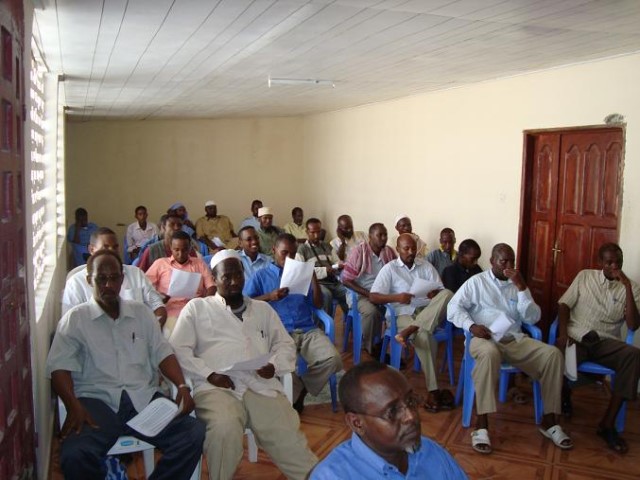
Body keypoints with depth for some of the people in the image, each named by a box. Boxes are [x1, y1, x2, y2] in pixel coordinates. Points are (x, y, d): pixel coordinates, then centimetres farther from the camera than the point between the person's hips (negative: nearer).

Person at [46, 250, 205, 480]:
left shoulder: (142, 313, 17)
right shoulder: (74, 318, 7)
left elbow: (162, 353, 12)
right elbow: (60, 366, -1)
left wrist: (182, 386, -6)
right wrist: (74, 406, -19)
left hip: (143, 397, 3)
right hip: (96, 400, -2)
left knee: (194, 433, -22)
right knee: (75, 455, -33)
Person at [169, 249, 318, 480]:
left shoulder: (262, 308, 26)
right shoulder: (197, 307, 16)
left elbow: (285, 344, 22)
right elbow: (179, 349, 6)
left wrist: (274, 365, -1)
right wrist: (209, 374, -8)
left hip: (261, 386, 2)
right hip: (215, 387, -2)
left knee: (287, 436, -23)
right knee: (225, 429, -33)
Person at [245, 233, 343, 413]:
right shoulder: (261, 275, 16)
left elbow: (318, 304, 14)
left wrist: (313, 277, 4)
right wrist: (269, 296, -9)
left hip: (308, 330, 3)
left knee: (332, 359, -24)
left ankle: (300, 391, 3)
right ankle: (296, 392, 1)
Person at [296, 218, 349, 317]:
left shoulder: (327, 246, 22)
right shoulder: (302, 249, 5)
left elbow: (338, 263, 19)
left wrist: (339, 266, -8)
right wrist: (324, 271, -14)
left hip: (333, 281, 5)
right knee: (326, 294, -37)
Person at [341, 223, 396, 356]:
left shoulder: (389, 251, 4)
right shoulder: (359, 251, -11)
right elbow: (346, 280, -11)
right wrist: (368, 294, -18)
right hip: (361, 294, -4)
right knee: (372, 311, -35)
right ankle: (372, 348, -11)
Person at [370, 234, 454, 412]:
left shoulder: (426, 266, 15)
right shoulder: (389, 269, 4)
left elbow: (441, 290, 9)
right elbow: (373, 297, -4)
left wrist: (435, 294, -16)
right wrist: (396, 297, -20)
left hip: (429, 311, 4)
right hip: (405, 313, -4)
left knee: (448, 294, -28)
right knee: (423, 336, -37)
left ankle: (409, 331, -39)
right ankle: (433, 390, -30)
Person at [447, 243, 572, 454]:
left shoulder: (518, 285, 16)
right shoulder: (476, 281, 7)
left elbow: (532, 319, 5)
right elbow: (453, 308, -1)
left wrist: (522, 288, -5)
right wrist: (471, 325, -18)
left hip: (515, 339, 4)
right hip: (485, 338, -4)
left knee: (553, 354, -20)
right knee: (489, 353, -41)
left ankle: (549, 421, -8)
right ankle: (481, 425, -38)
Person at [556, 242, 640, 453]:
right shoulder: (585, 276, 11)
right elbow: (563, 305, 7)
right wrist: (563, 333, -11)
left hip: (605, 341, 1)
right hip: (576, 336, -1)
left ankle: (607, 424, -27)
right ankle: (565, 395, 6)